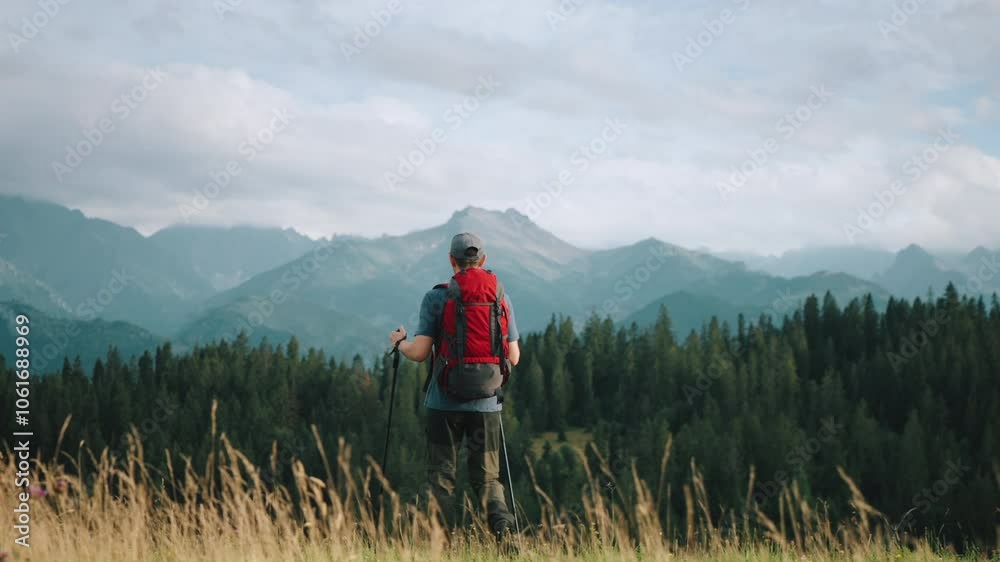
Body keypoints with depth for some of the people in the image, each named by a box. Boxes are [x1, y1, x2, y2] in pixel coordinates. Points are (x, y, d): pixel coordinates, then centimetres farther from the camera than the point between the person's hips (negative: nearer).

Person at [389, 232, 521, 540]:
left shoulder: (436, 298, -6)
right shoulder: (501, 298, 3)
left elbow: (419, 353, -10)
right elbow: (513, 357, 5)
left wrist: (399, 342, 11)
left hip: (445, 402, -2)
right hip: (486, 403, 2)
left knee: (441, 477, 7)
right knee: (487, 476, 11)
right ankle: (502, 523, -14)